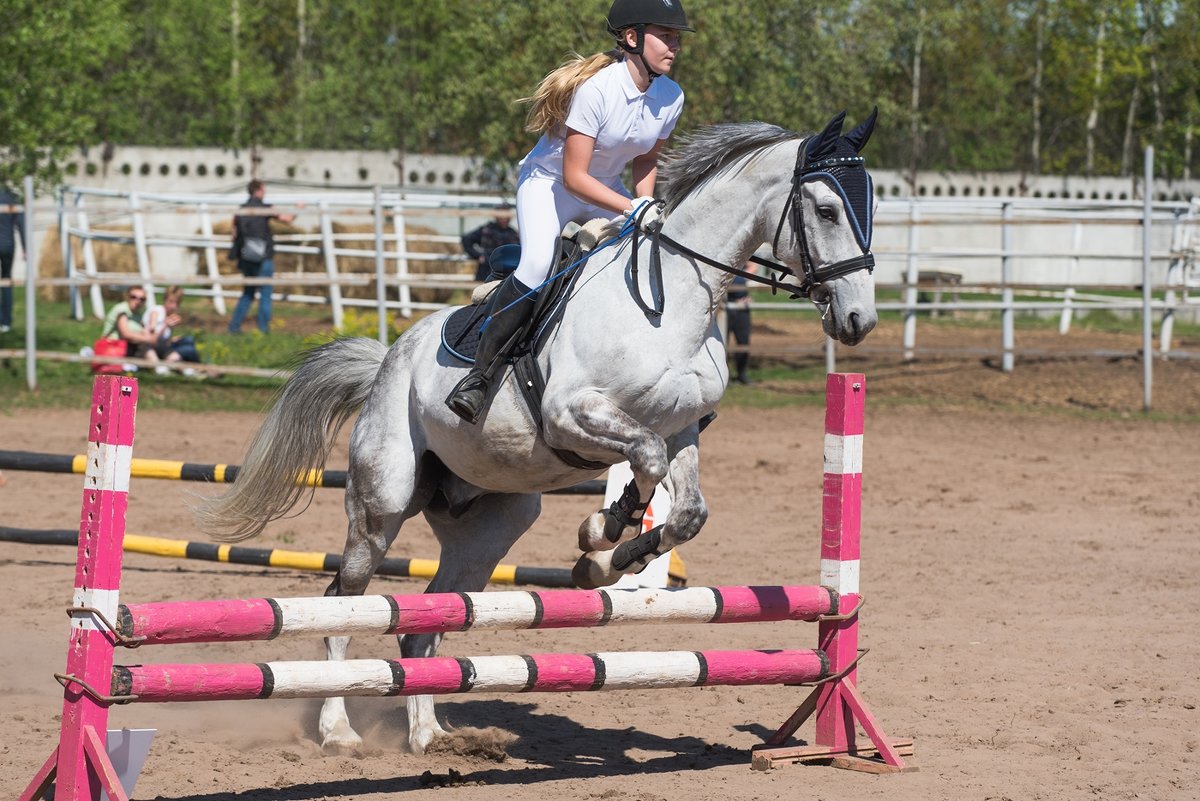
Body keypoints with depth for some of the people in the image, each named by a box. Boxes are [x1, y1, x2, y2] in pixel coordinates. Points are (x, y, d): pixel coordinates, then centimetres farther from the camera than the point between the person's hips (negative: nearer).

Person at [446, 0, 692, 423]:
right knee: (536, 265, -31)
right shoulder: (597, 88, -29)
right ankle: (479, 373, -26)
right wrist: (633, 210, -36)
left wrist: (647, 207, -9)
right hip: (548, 182, -7)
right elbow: (574, 177, -29)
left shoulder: (670, 97, -8)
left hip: (605, 188, 7)